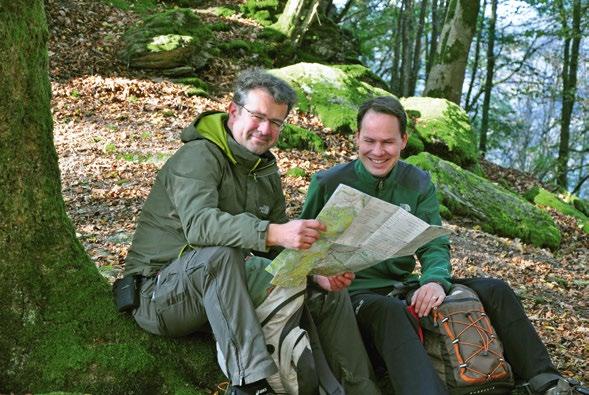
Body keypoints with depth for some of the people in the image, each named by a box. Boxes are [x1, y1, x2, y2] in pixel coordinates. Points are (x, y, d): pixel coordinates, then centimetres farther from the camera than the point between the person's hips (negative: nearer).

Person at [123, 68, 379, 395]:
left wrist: (319, 273, -11)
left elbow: (281, 248, 10)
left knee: (330, 292, -1)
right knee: (220, 252, -40)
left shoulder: (266, 170, 12)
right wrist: (273, 232, -49)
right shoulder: (199, 155, -16)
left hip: (225, 285, 8)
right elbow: (199, 224, -35)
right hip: (162, 293, -8)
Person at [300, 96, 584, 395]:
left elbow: (435, 245, 2)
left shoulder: (418, 184, 7)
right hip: (353, 290, -5)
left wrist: (435, 280, -22)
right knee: (389, 311, -41)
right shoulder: (328, 183, -3)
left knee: (494, 290, -8)